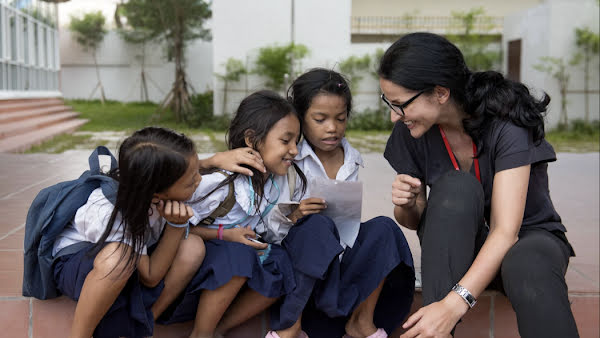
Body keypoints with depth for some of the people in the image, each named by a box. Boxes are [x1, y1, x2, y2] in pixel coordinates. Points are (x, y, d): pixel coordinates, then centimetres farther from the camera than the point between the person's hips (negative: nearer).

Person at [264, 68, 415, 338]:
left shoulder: (351, 160, 7)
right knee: (318, 225, -35)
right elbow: (265, 221, -10)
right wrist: (291, 217, -29)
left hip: (335, 257, 4)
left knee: (383, 228, -20)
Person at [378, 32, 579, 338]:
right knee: (455, 186, -30)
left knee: (526, 268, -40)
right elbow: (414, 221, 3)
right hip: (456, 249, 4)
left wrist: (454, 303, -41)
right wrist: (407, 206, -22)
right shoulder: (411, 132, -7)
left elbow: (506, 230, -29)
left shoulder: (506, 123, -22)